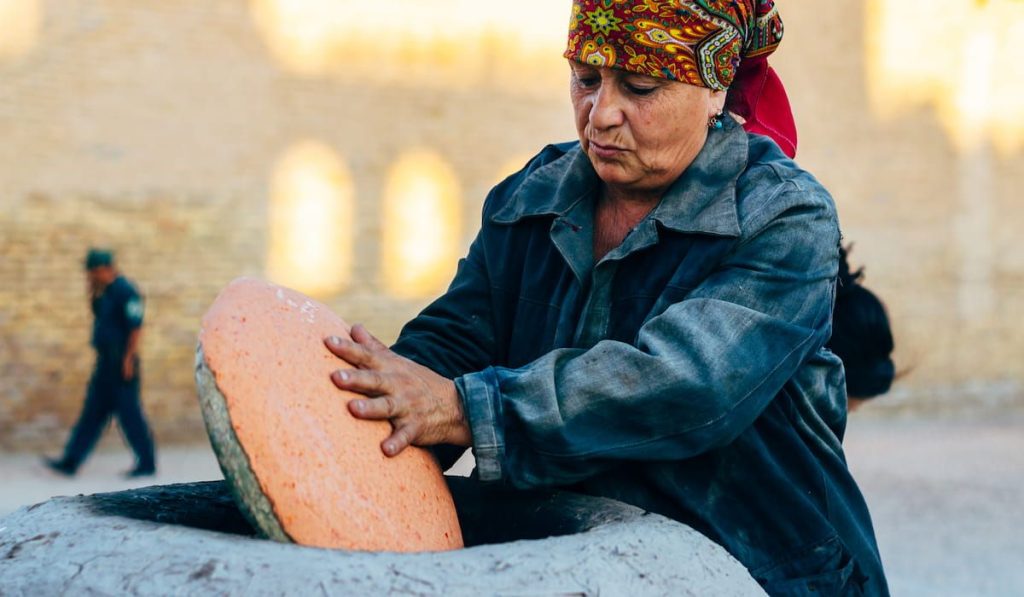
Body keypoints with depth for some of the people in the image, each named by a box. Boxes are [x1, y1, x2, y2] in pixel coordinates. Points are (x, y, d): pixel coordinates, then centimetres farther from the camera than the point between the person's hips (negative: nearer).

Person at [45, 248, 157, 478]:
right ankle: (70, 461, 11)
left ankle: (147, 463, 6)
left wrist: (129, 358, -21)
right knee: (91, 413, 9)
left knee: (129, 412, -4)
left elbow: (136, 326, -18)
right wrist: (94, 294, 6)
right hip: (105, 363, 10)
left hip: (121, 364, -9)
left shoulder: (125, 291, -14)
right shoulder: (104, 291, 14)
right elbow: (98, 315, 20)